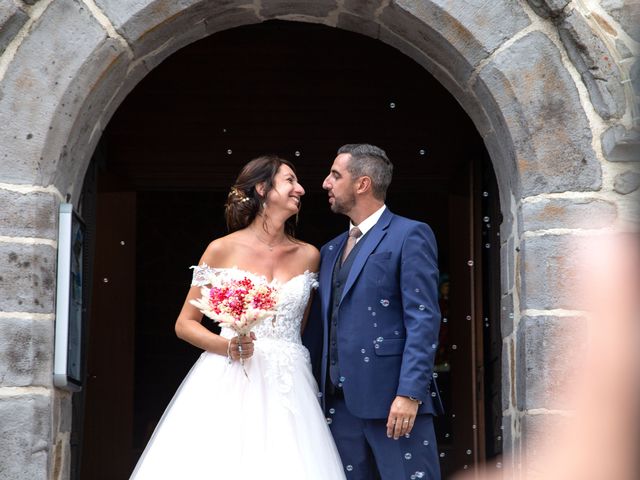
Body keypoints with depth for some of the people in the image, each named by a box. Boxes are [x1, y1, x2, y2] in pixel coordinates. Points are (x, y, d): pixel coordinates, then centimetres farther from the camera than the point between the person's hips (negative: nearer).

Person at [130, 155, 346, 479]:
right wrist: (226, 346, -12)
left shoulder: (308, 256, 11)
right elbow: (185, 324, 4)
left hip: (286, 388, 2)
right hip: (228, 383, -2)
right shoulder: (222, 250, 2)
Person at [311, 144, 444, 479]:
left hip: (391, 398, -7)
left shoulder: (410, 235, -2)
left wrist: (409, 393, -19)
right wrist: (321, 394, 12)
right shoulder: (330, 251, 21)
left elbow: (424, 319, -11)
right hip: (341, 403, 7)